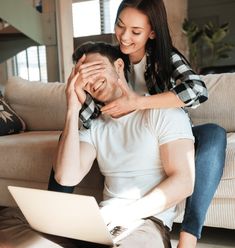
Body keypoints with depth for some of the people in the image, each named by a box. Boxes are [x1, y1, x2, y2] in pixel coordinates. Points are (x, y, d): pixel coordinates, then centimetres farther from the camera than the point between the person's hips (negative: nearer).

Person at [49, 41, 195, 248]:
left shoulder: (163, 112, 0)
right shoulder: (93, 127, 14)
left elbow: (183, 182, -9)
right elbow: (66, 178, -3)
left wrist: (129, 212, -21)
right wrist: (73, 110, -3)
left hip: (148, 220, -4)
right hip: (104, 219, 5)